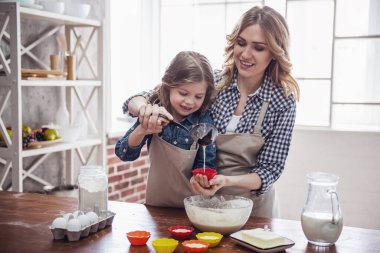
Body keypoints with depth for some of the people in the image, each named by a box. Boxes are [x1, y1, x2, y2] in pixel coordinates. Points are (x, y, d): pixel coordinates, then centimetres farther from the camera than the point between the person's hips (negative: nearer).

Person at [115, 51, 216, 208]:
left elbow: (205, 166, -5)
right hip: (156, 205, -1)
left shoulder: (204, 123, -9)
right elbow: (124, 154, -7)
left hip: (190, 207, 1)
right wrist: (142, 131, -25)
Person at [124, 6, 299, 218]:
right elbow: (134, 101, -7)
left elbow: (270, 169, -8)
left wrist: (226, 181, -26)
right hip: (202, 200, 1)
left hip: (251, 207, -1)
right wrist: (146, 108, -30)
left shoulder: (283, 102, -11)